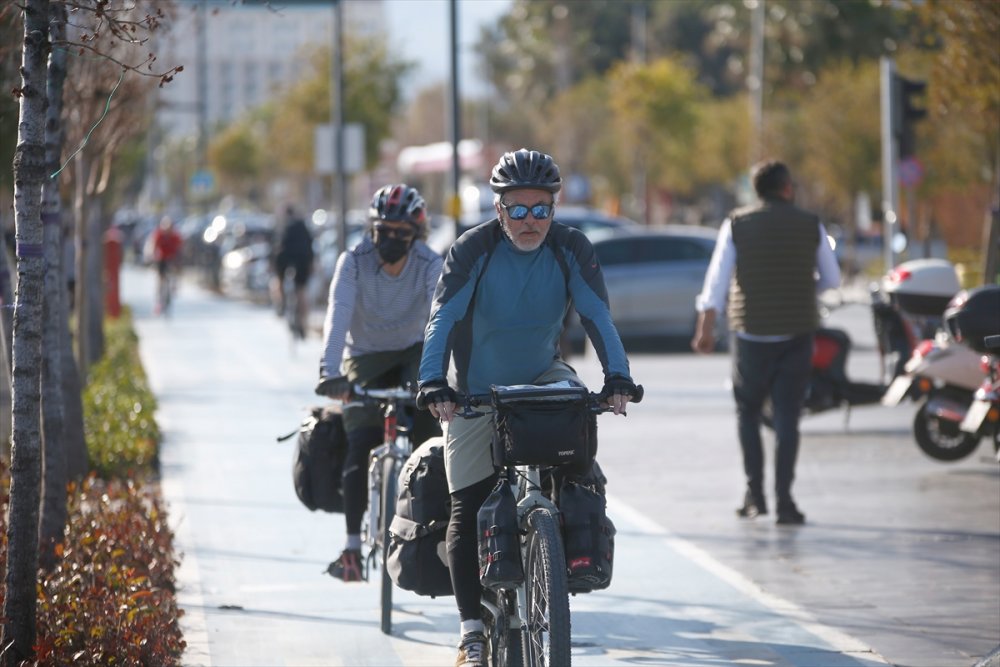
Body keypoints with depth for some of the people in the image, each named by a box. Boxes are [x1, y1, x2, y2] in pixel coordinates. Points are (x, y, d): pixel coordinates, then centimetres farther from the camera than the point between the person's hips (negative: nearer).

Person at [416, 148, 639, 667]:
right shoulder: (473, 250, -18)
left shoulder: (570, 249, -12)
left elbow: (597, 316, -20)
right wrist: (433, 383, -42)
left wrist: (617, 377, -35)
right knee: (468, 511, -5)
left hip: (541, 377, 1)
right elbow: (443, 319, -27)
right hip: (476, 392, -1)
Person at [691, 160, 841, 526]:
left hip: (751, 333, 0)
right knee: (787, 417, 0)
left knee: (748, 412, 14)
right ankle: (784, 500, -5)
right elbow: (831, 279, 8)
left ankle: (754, 494, 8)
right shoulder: (810, 226, 2)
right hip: (797, 332, 0)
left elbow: (717, 278, -6)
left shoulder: (737, 225, 1)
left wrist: (706, 327, -7)